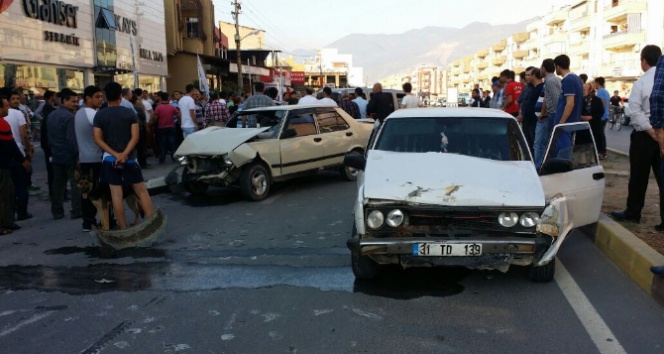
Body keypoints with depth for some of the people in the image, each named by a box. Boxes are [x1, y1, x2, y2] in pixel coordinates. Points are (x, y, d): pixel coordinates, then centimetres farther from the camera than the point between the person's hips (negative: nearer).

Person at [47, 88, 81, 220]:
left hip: (57, 155, 8)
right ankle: (76, 211, 0)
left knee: (58, 184, 12)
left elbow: (50, 136, 16)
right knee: (75, 184, -1)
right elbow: (72, 138, -22)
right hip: (69, 155, -8)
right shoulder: (69, 116, -17)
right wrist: (78, 154, -19)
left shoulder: (51, 115, 11)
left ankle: (57, 212, 16)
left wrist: (53, 150, 21)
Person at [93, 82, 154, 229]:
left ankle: (123, 229, 3)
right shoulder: (130, 113, -2)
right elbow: (135, 137, -11)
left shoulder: (99, 115, 0)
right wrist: (124, 154, -16)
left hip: (110, 159, 1)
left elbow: (98, 139, -7)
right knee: (142, 191, 6)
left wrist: (115, 154, -12)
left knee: (116, 194, 1)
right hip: (129, 159, 0)